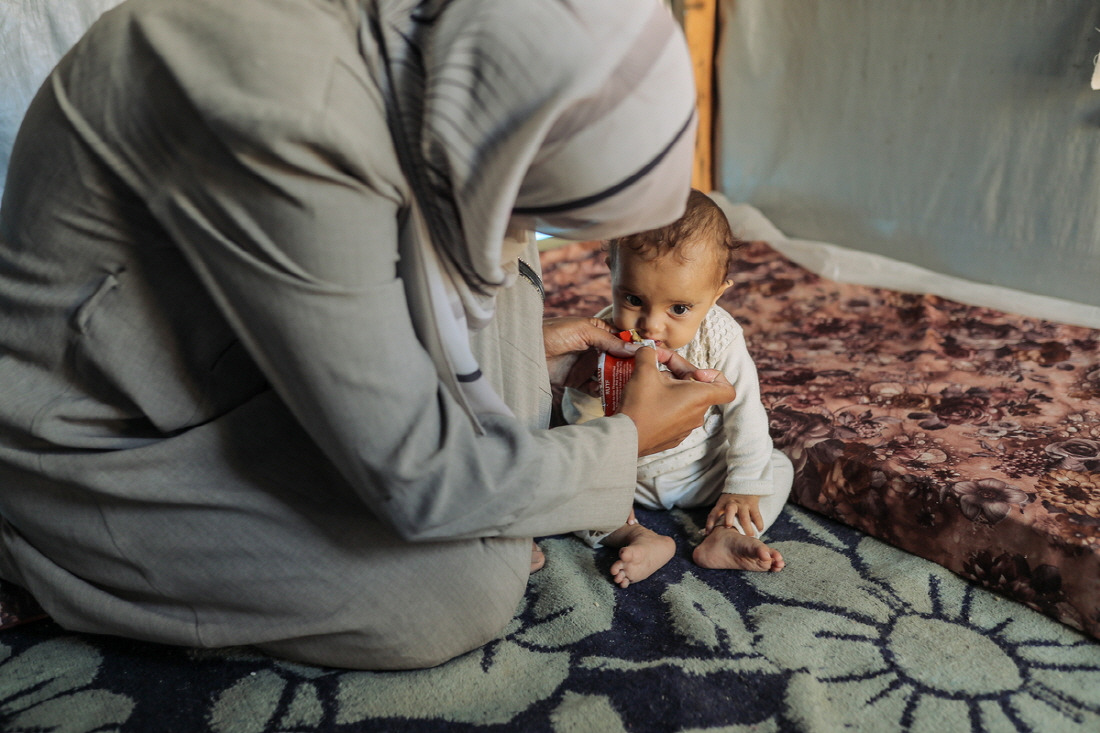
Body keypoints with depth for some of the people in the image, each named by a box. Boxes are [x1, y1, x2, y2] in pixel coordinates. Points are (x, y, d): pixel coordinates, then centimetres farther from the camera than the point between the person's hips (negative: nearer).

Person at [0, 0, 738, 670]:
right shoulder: (293, 123, -36)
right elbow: (414, 475, -28)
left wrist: (520, 346, 4)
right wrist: (626, 442, -14)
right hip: (100, 443, -7)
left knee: (495, 248, 0)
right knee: (474, 584, -16)